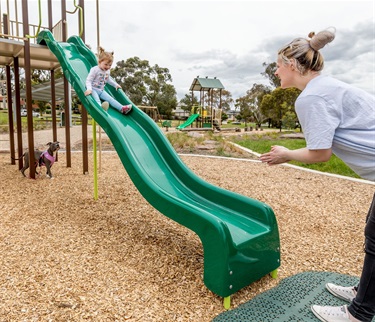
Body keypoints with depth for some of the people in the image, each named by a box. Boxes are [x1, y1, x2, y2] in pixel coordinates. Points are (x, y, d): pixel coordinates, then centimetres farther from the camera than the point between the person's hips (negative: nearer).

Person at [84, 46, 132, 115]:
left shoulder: (107, 71, 9)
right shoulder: (94, 70, -14)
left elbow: (108, 79, 30)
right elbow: (88, 80, -18)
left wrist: (116, 85, 25)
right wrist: (89, 89, -34)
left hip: (101, 90, 6)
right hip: (93, 89, -6)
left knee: (110, 98, -10)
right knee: (96, 99, -34)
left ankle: (122, 108, -22)